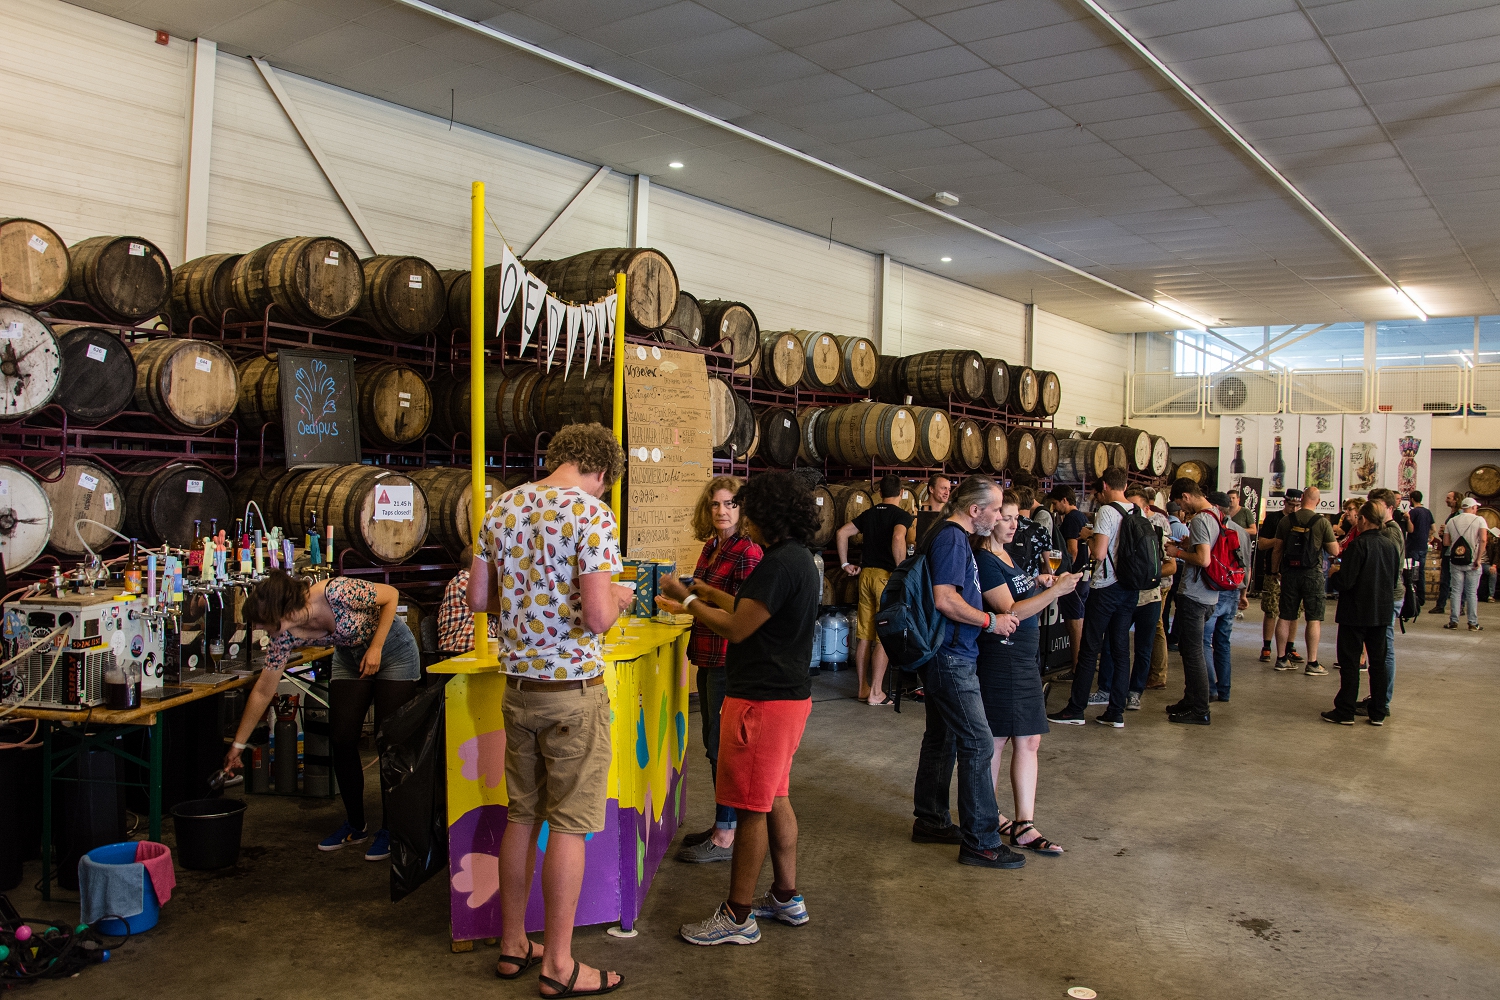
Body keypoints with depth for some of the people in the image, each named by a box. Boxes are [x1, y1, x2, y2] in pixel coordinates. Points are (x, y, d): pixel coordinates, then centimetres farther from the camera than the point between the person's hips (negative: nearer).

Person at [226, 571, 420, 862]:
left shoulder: (337, 592, -35)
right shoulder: (285, 637, -17)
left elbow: (391, 595, -20)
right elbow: (263, 692, -8)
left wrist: (376, 647, -24)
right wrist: (238, 745, -4)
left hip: (392, 650, -5)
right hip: (349, 658, 5)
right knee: (341, 740, -2)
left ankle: (390, 829, 5)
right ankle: (355, 826, 15)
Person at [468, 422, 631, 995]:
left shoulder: (502, 508, 6)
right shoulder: (592, 515, -16)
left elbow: (478, 598, 10)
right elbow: (597, 617, -22)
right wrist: (617, 599, -1)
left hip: (518, 685, 7)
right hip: (572, 689, -6)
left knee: (522, 815, 17)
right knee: (568, 824, 3)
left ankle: (513, 945, 28)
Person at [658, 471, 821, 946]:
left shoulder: (781, 563, -20)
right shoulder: (798, 558, 12)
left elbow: (737, 628, -20)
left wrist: (687, 600, -7)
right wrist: (706, 595, 23)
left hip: (763, 701, -10)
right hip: (788, 692, 10)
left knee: (751, 807, -2)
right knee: (775, 798, 18)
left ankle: (737, 916, 8)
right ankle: (786, 897, 29)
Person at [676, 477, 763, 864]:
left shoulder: (747, 552, -15)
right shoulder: (711, 547, 12)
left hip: (730, 659, -9)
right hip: (709, 658, 9)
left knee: (723, 745, -1)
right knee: (714, 743, 17)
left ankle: (725, 837, 10)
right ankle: (722, 823, 29)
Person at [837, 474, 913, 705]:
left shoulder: (869, 514, 14)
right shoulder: (902, 515, -5)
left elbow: (841, 533, 12)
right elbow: (898, 538, -25)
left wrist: (845, 563, 16)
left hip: (866, 573, 6)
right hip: (887, 575, -6)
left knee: (864, 636, 10)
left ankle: (863, 688, 18)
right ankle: (876, 692, 0)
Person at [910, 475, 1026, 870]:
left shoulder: (953, 536, 16)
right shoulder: (952, 538, -17)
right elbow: (945, 600, -25)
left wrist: (996, 617, 17)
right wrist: (991, 621, -15)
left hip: (948, 656, 11)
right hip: (951, 658, -11)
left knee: (941, 738, 17)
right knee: (978, 744, -8)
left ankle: (931, 821, 28)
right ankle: (980, 841, -2)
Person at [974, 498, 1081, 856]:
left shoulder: (1008, 554, 14)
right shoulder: (985, 561, -14)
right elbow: (1010, 611, -20)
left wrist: (1037, 581, 12)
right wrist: (1055, 591, -23)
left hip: (1024, 658, 9)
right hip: (1001, 656, -9)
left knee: (1028, 742, 6)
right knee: (995, 741, 3)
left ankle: (1024, 826, 8)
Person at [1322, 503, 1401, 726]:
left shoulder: (1358, 544, -18)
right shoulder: (1392, 545, 1)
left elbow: (1345, 582, -21)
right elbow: (1395, 577, 12)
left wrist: (1333, 573, -1)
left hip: (1356, 612, -6)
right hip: (1382, 611, 6)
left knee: (1350, 662, 2)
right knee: (1378, 662, 12)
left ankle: (1345, 712, 6)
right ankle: (1378, 713, 16)